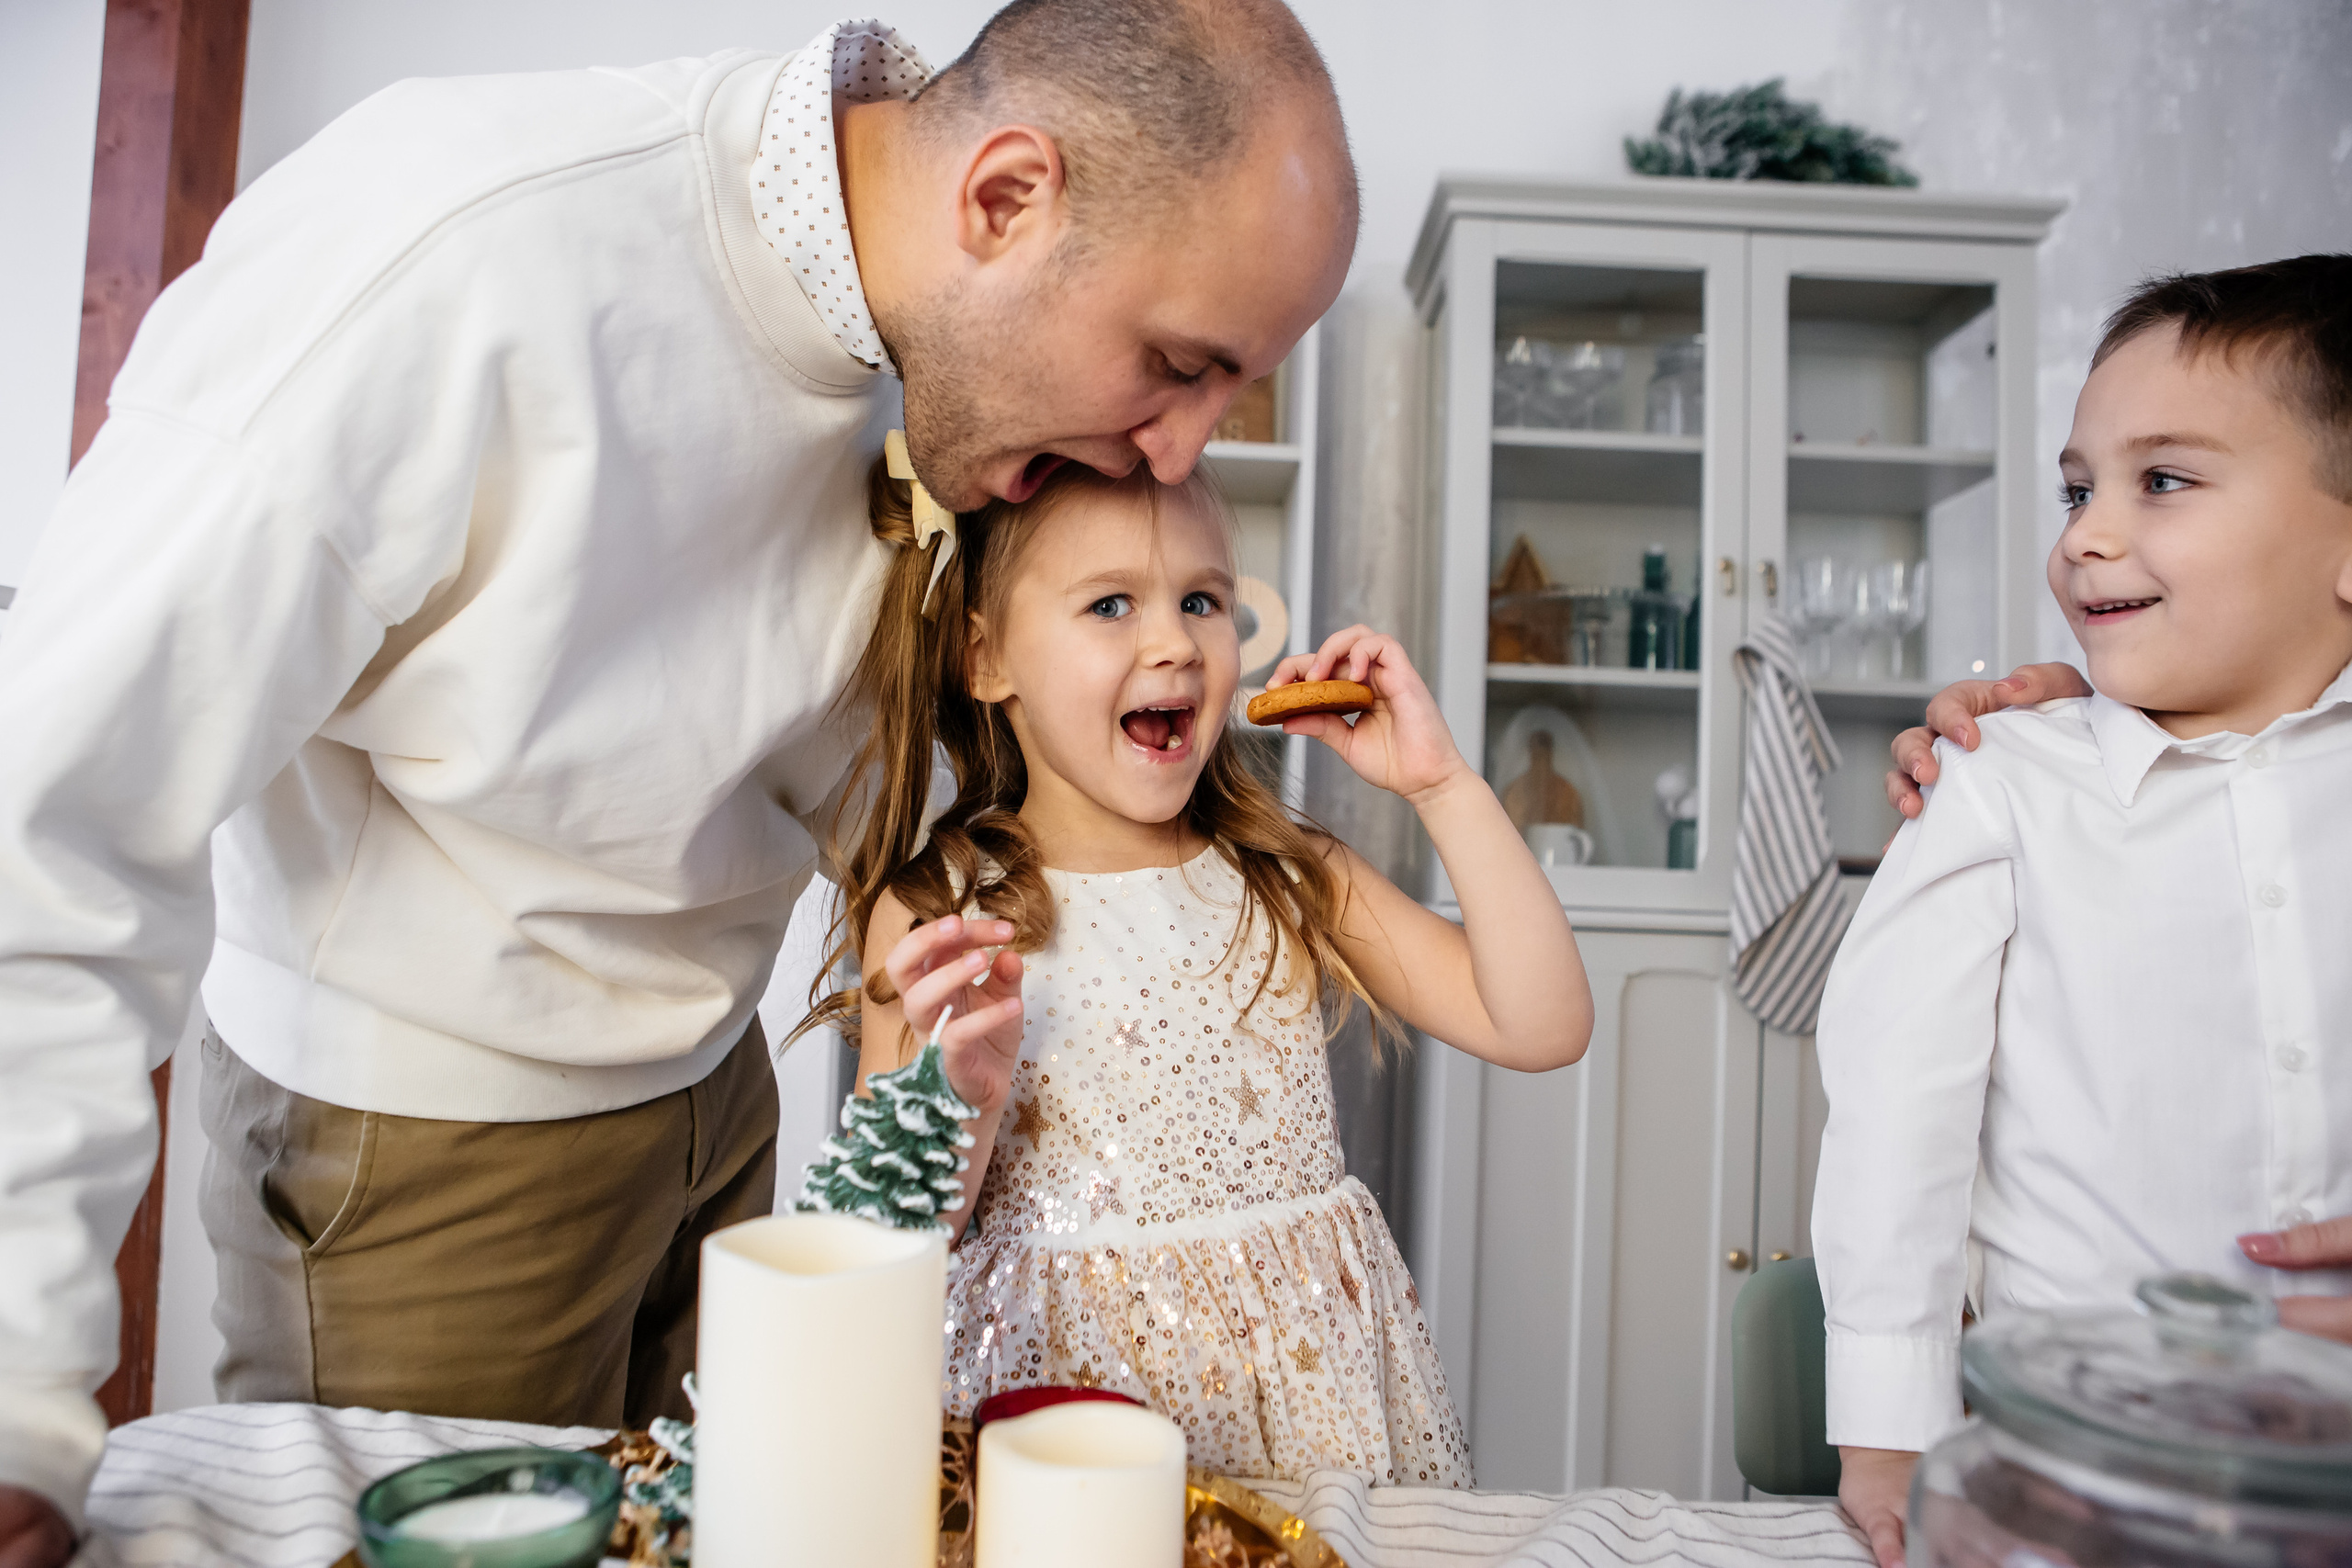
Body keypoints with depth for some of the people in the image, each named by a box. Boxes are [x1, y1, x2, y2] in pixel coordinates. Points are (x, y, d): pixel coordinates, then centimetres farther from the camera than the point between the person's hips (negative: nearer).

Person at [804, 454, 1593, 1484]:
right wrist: (960, 1097, -24)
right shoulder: (933, 912, -6)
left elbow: (1543, 1027, -4)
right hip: (1067, 1381, -2)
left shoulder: (1284, 878, 3)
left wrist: (1438, 781, -7)